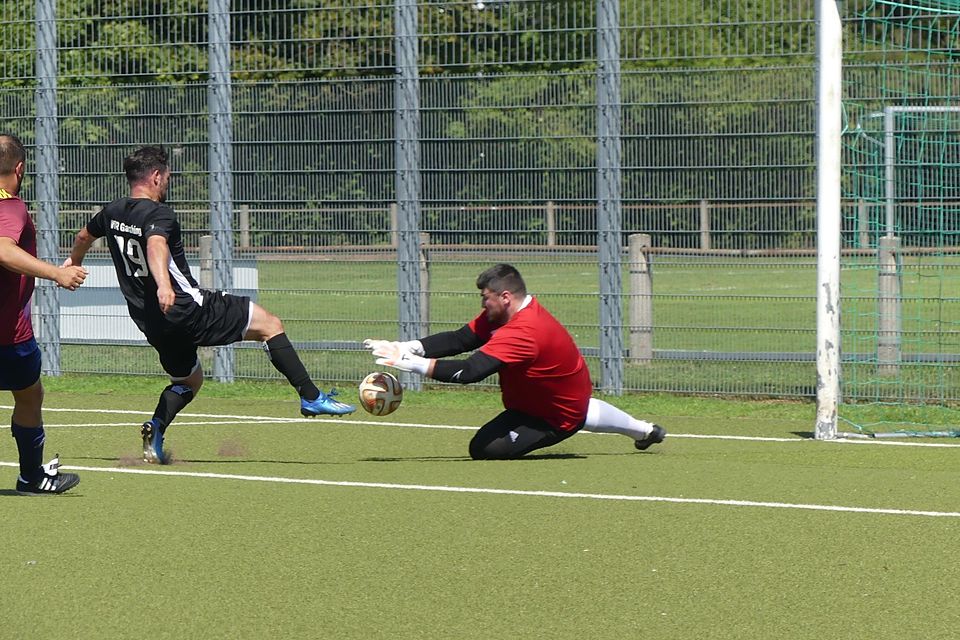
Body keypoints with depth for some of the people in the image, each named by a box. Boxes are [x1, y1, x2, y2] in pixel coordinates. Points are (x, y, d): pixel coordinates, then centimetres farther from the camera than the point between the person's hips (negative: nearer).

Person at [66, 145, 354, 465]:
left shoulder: (112, 213, 10)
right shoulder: (158, 214, -14)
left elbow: (84, 237, 31)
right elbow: (156, 246, -37)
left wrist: (74, 264, 54)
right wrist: (163, 286, -56)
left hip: (150, 320, 8)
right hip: (187, 307, -8)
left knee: (189, 380, 27)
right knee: (270, 324, 0)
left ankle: (155, 430, 0)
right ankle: (311, 397, -6)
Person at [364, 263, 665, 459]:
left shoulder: (522, 333, -38)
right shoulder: (509, 312, -8)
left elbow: (469, 372, -44)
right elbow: (460, 340, -9)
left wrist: (412, 363, -44)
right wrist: (407, 348, -22)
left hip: (558, 417, -10)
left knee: (484, 448, -13)